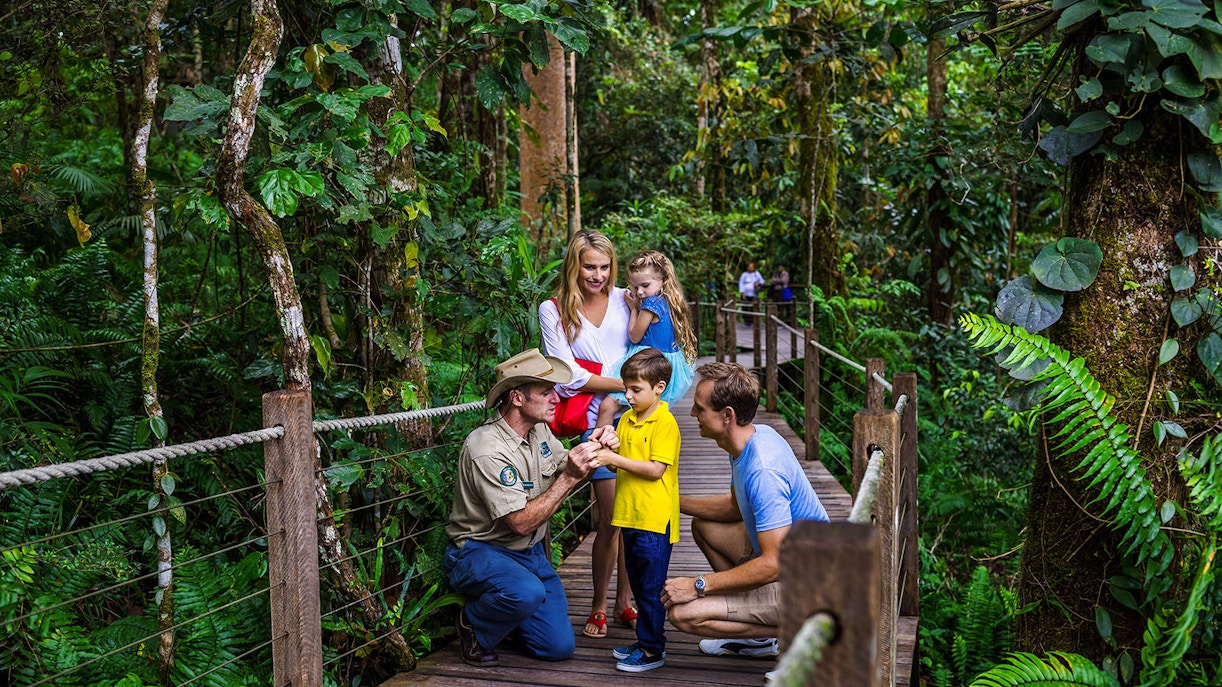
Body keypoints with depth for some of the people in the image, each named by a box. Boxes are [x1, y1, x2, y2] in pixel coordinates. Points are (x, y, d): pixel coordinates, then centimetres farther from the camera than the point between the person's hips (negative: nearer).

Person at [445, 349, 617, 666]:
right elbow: (522, 522, -28)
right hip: (479, 552, -7)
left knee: (560, 647, -3)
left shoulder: (539, 430, 1)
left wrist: (594, 449, -13)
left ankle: (506, 615, 24)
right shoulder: (487, 449, -25)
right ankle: (474, 625, -6)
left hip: (531, 553, 7)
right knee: (527, 593, -39)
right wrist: (570, 477, -30)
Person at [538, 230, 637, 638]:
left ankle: (624, 602, 18)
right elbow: (569, 375, -3)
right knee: (611, 518, -5)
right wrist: (622, 384, -10)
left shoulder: (624, 300, 12)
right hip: (596, 421, -3)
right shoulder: (554, 310, 4)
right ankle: (599, 607, 11)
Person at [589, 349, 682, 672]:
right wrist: (606, 453, -7)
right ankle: (646, 641, 27)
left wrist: (615, 459, -19)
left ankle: (652, 650, 7)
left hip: (655, 518, -8)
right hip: (631, 515, 8)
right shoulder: (627, 419, 11)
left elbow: (655, 469, -19)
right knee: (638, 584, 16)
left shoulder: (665, 423, -13)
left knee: (651, 588, -1)